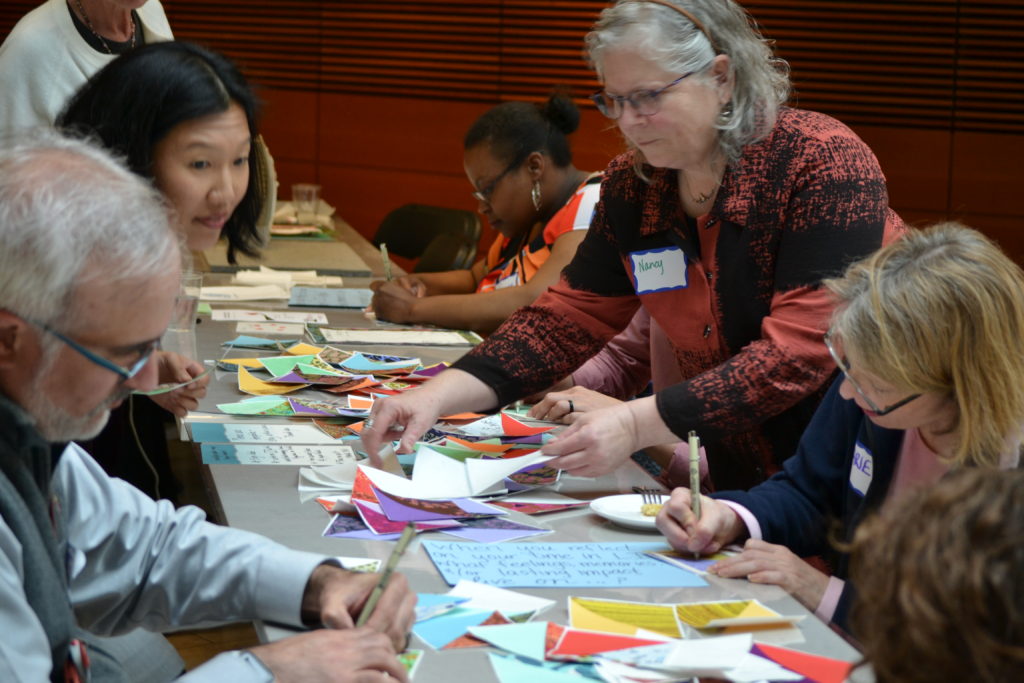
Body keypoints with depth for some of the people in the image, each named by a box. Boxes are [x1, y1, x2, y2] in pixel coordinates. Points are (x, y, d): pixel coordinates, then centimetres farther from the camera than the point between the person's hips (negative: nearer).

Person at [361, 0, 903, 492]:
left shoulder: (824, 165, -18)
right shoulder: (632, 186, 3)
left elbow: (800, 351, -25)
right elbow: (568, 317, 6)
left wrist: (638, 424, -31)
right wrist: (438, 396, -10)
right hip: (743, 471, 6)